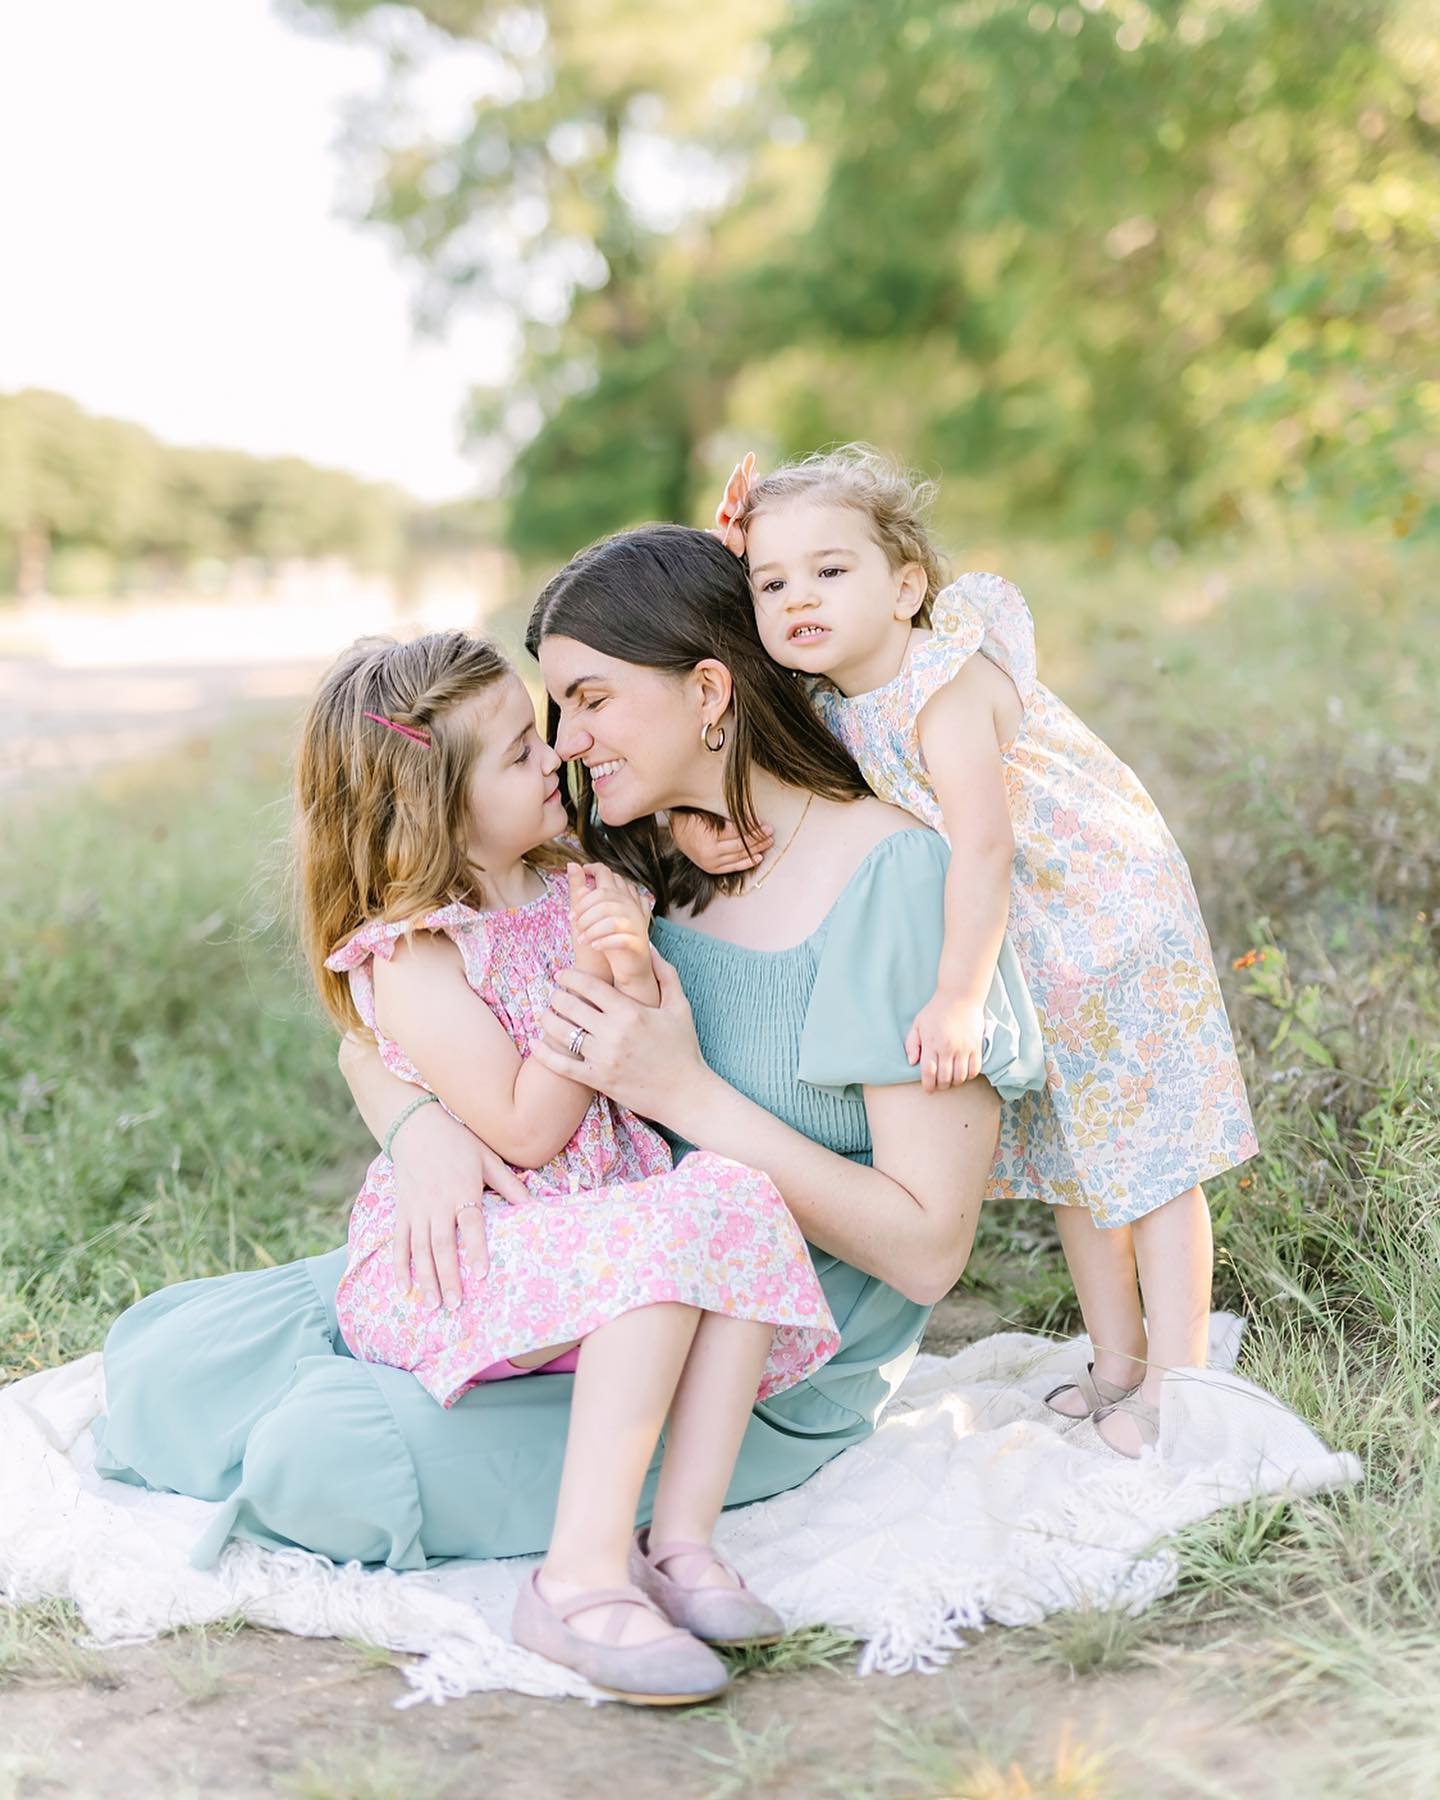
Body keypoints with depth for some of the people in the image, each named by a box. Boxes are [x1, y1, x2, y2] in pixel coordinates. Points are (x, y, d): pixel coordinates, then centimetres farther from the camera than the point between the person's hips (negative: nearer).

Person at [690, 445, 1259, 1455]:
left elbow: (983, 845, -34)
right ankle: (1118, 1365, 29)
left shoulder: (944, 686, -28)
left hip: (1110, 924, -9)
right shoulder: (826, 705, -5)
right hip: (1024, 947, 9)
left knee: (1149, 1153, 1)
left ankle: (1177, 1377, 11)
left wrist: (958, 996, -35)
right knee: (1068, 1154, 16)